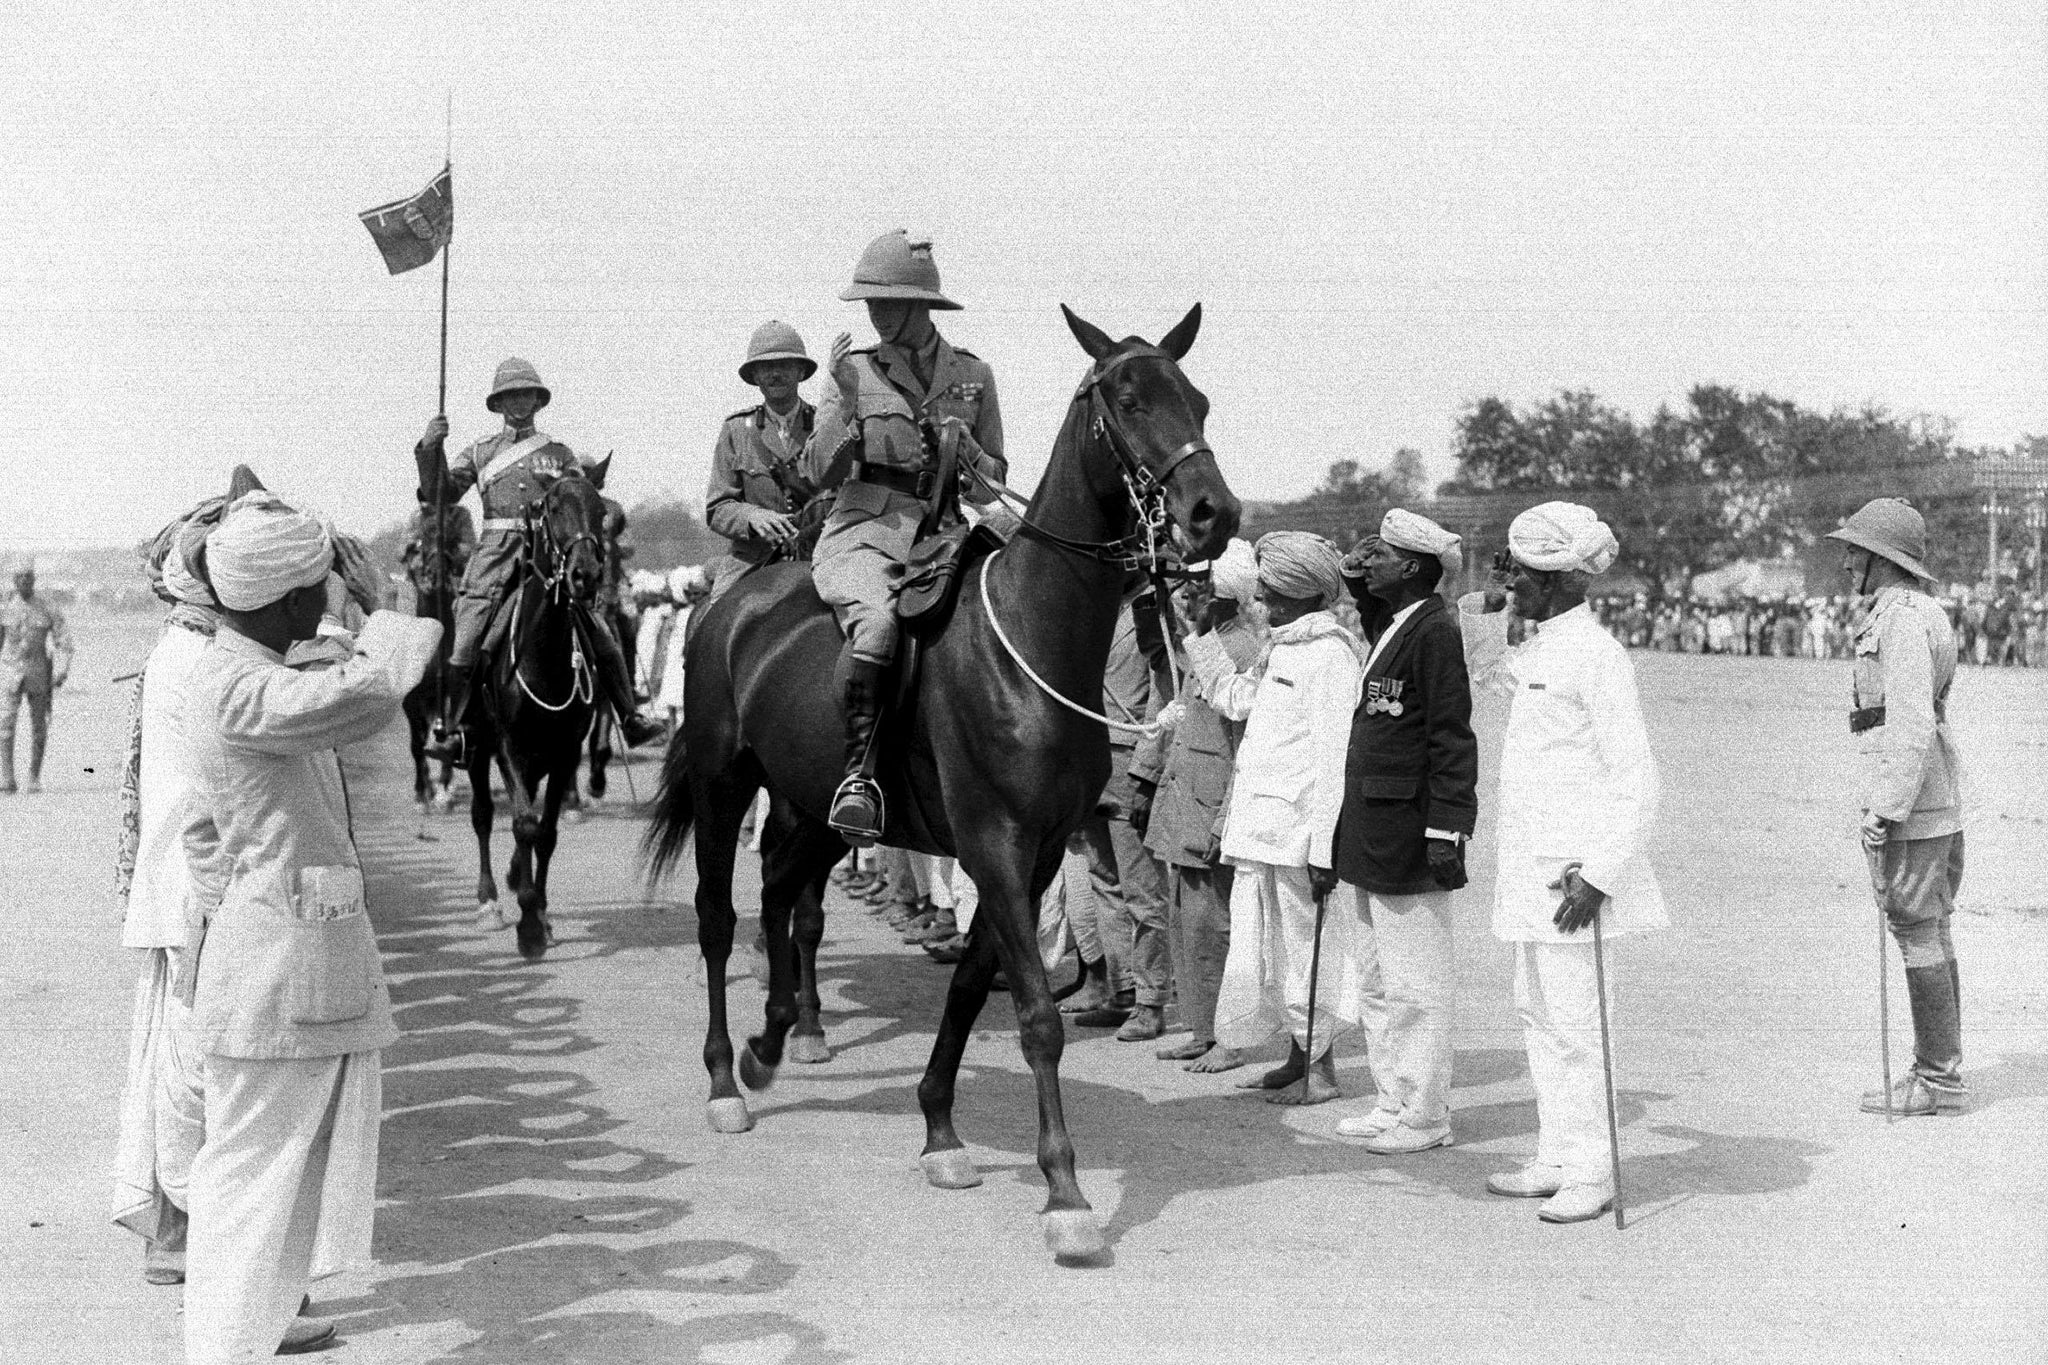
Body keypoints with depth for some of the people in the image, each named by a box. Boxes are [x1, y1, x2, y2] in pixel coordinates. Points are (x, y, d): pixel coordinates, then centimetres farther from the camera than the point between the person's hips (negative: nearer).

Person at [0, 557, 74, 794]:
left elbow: (63, 642, -3)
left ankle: (34, 776, 25)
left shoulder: (48, 610, -1)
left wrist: (61, 672, -16)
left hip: (39, 676, 0)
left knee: (39, 728, 7)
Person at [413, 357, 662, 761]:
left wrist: (589, 479, -8)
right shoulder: (480, 452, 16)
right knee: (462, 646, -11)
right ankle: (448, 731, -1)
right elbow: (441, 493, 9)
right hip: (497, 554, 0)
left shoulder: (558, 453, 16)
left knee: (602, 636, -6)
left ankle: (630, 720, 4)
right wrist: (430, 452, -6)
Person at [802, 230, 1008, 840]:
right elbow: (821, 474, 2)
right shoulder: (856, 370, 8)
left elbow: (989, 489, 15)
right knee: (875, 623, -35)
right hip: (864, 532, -3)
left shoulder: (972, 375, 12)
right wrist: (846, 402, -12)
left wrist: (964, 448, -6)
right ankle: (858, 772, -30)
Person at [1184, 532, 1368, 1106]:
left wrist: (1323, 848, -23)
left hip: (1299, 833, -9)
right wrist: (1196, 631, 25)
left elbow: (1332, 758, -19)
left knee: (1305, 950, 0)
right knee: (1269, 950, 15)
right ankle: (1297, 1059, 26)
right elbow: (1234, 697, 30)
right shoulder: (1283, 651, 15)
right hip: (1262, 831, 9)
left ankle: (1320, 1069, 12)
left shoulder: (1331, 654, -14)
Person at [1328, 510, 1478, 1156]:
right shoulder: (1388, 628, 14)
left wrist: (1445, 830, -22)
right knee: (1381, 980, 16)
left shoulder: (1434, 632, -15)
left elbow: (1452, 740, -18)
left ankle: (1425, 1115, 7)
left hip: (1408, 833, -10)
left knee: (1417, 984, -1)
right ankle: (1394, 1101, 25)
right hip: (1370, 836, 10)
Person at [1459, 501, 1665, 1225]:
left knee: (1572, 1019, -5)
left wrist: (1598, 873, -22)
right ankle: (1556, 1161, 22)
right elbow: (1486, 671, 36)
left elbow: (1635, 779, -18)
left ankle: (1589, 1172, 4)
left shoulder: (1596, 654, -15)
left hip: (1571, 869, -10)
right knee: (1537, 1012, 14)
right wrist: (1484, 611, 15)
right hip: (1532, 865, 10)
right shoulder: (1537, 649, 12)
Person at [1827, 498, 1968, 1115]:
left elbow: (1911, 727, -23)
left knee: (1917, 937, -4)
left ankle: (1939, 1078, 1)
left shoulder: (1901, 620, -17)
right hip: (1936, 805, 10)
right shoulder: (1921, 614, 17)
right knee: (1932, 935, 13)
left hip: (1909, 806, -10)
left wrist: (1885, 811, -23)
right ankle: (1941, 1068, 19)